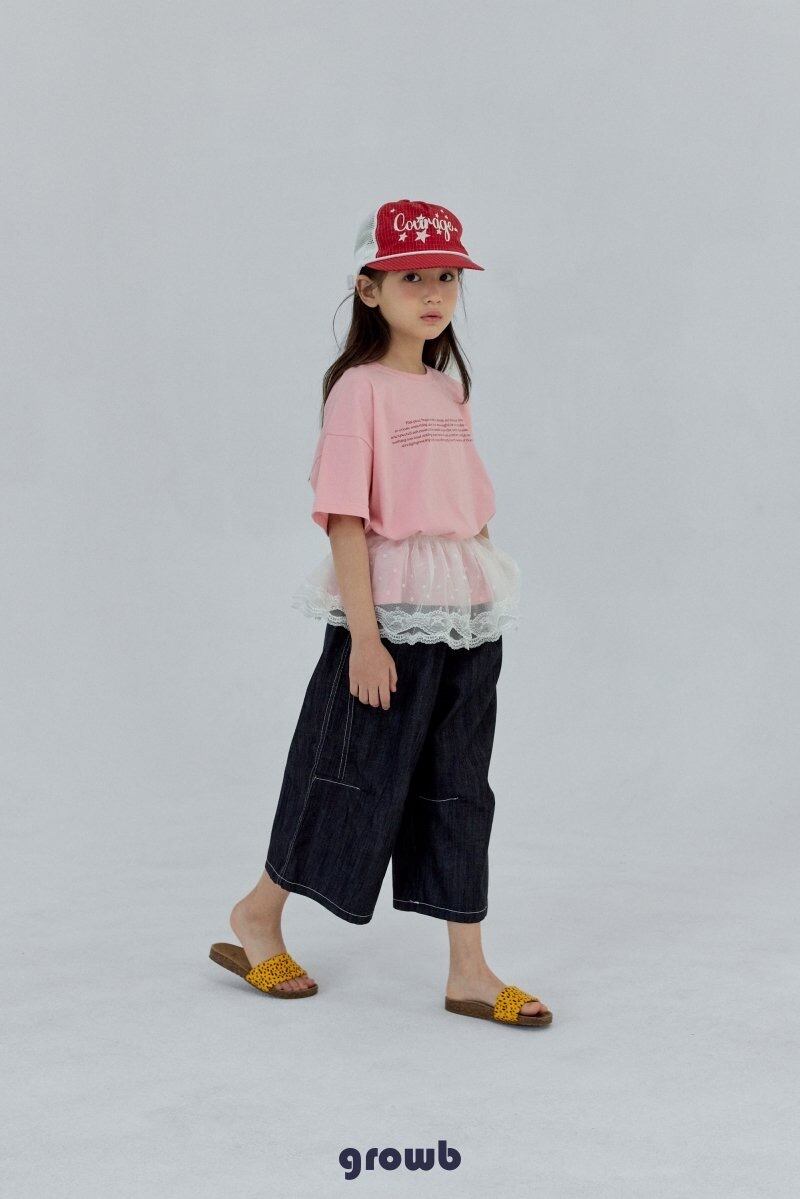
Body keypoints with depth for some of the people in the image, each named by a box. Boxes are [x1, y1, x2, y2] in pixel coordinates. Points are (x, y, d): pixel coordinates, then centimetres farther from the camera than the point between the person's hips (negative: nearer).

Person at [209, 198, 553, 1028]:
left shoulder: (451, 390, 12)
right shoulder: (360, 388, -10)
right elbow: (345, 519, -15)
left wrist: (486, 605, 13)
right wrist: (365, 636, -19)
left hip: (465, 617, 7)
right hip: (389, 614, -7)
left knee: (458, 790, 9)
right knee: (358, 777, 4)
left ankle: (469, 972, 16)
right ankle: (256, 919, 25)